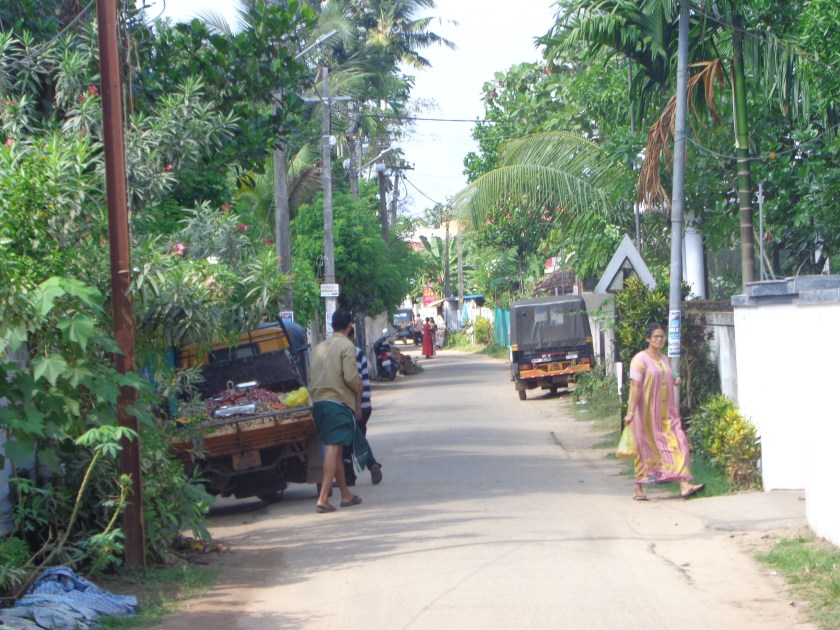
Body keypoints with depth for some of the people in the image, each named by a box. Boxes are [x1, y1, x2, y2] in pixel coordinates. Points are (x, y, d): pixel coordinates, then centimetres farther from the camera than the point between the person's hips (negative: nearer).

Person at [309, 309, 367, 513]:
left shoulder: (319, 347, 15)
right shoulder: (347, 346, -6)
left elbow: (312, 376, 14)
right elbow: (350, 377, -15)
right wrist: (360, 388, 4)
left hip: (318, 402, 7)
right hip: (338, 402, -7)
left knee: (334, 450, 15)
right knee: (333, 450, -10)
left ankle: (346, 495, 23)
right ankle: (323, 499, -17)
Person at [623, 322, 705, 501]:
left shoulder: (664, 359, 13)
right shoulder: (640, 360, -9)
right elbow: (636, 387, -16)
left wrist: (675, 381, 4)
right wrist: (631, 412, -22)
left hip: (666, 412, 6)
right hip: (646, 412, -6)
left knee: (676, 444, -7)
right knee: (645, 448, 2)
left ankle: (684, 485, -15)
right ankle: (639, 489, 14)